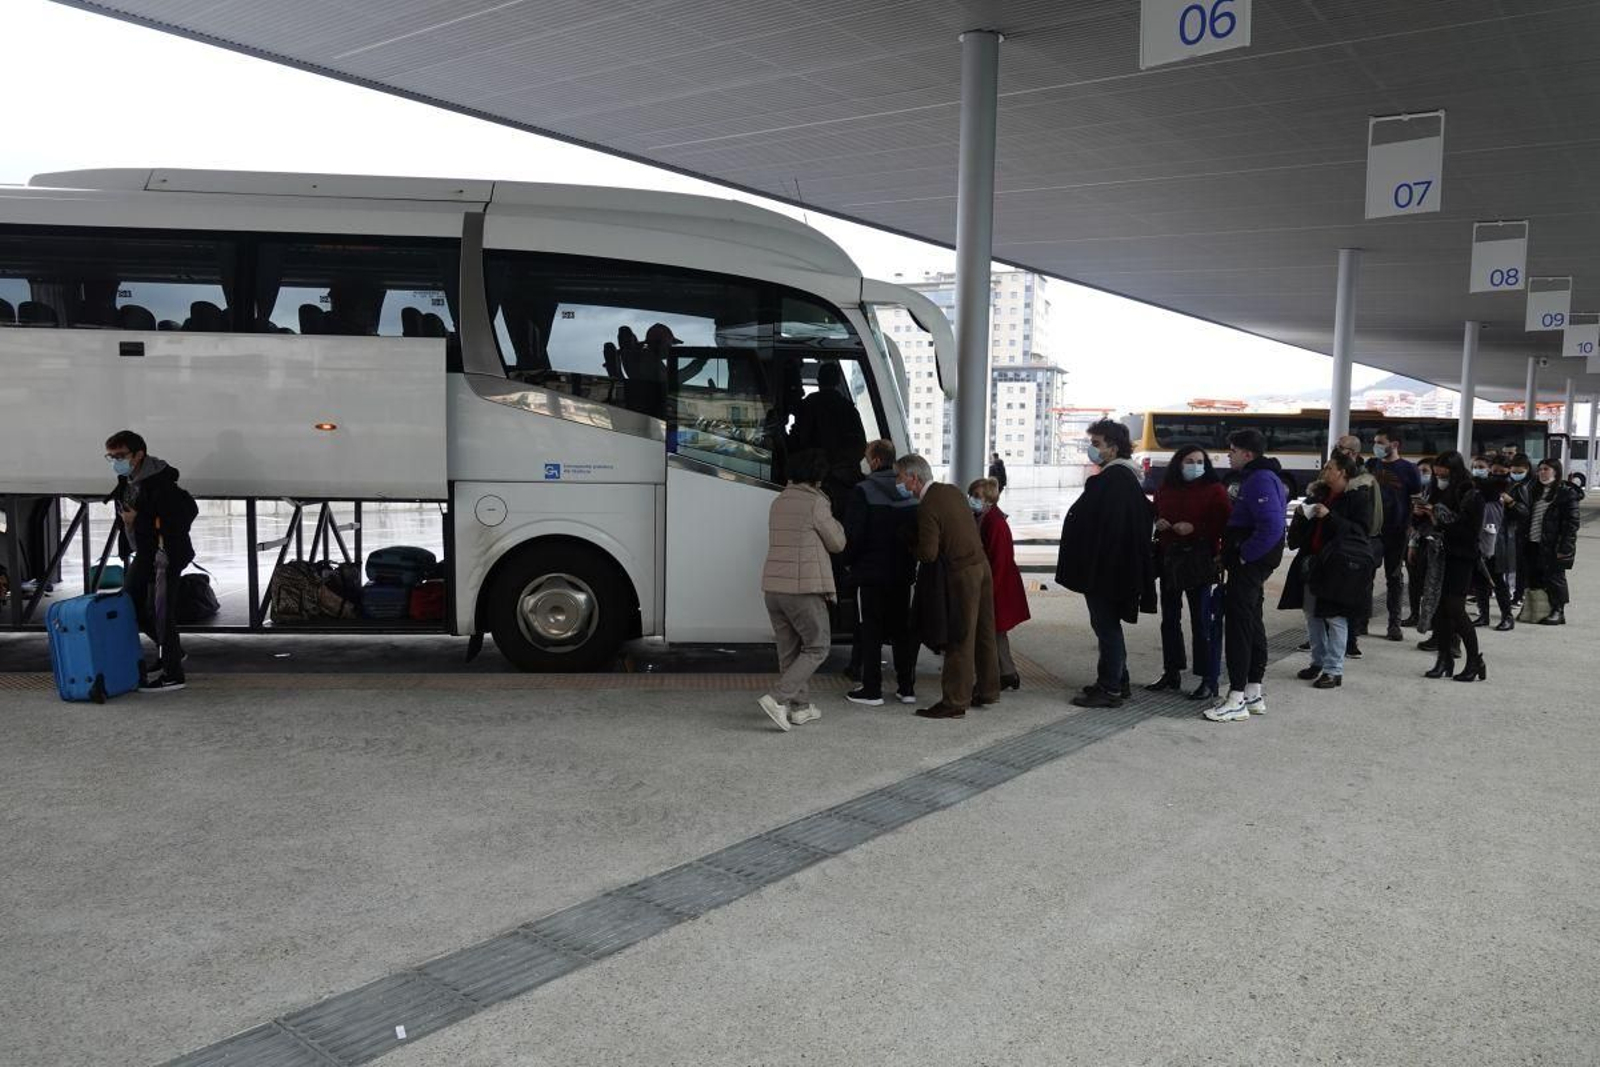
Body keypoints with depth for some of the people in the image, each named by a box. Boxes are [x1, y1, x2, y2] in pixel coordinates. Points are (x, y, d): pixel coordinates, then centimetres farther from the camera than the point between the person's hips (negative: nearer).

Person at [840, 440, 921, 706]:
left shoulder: (863, 491, -12)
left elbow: (853, 533, -14)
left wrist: (848, 562, 2)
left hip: (871, 572, -5)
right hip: (903, 573, 5)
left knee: (870, 631, 2)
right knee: (902, 629, 12)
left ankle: (871, 690, 5)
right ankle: (907, 688, 16)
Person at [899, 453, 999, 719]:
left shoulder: (927, 508, -18)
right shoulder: (953, 491, 8)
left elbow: (928, 554, -21)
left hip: (962, 574, -9)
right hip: (982, 565, 9)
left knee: (960, 639, -4)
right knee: (983, 632, 16)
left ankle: (955, 701, 2)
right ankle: (987, 690, 28)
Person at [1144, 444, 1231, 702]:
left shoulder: (1214, 490, -3)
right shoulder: (1164, 489, 10)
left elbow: (1225, 524, -9)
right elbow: (1153, 515, 23)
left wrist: (1194, 529, -19)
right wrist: (1158, 524, 0)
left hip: (1200, 561, -6)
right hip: (1169, 559, 6)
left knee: (1202, 621, -5)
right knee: (1169, 618, 13)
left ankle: (1209, 681, 2)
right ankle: (1171, 673, 25)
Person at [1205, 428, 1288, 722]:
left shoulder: (1260, 480, -17)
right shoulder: (1257, 477, 16)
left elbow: (1272, 526, -29)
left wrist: (1244, 555, -20)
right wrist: (1231, 553, 13)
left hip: (1248, 564, -11)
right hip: (1252, 564, 11)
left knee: (1238, 624, -9)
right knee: (1252, 623, 15)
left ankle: (1236, 700, -6)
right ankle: (1253, 694, 23)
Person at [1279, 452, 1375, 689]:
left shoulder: (1359, 495, -7)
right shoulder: (1318, 492, 13)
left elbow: (1362, 529, -15)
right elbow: (1303, 529, 23)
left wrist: (1329, 516, -21)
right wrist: (1301, 514, 0)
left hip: (1340, 564, -7)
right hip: (1314, 560, 7)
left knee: (1335, 616, -5)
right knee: (1312, 612, 11)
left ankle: (1334, 670, 1)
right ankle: (1318, 662, 24)